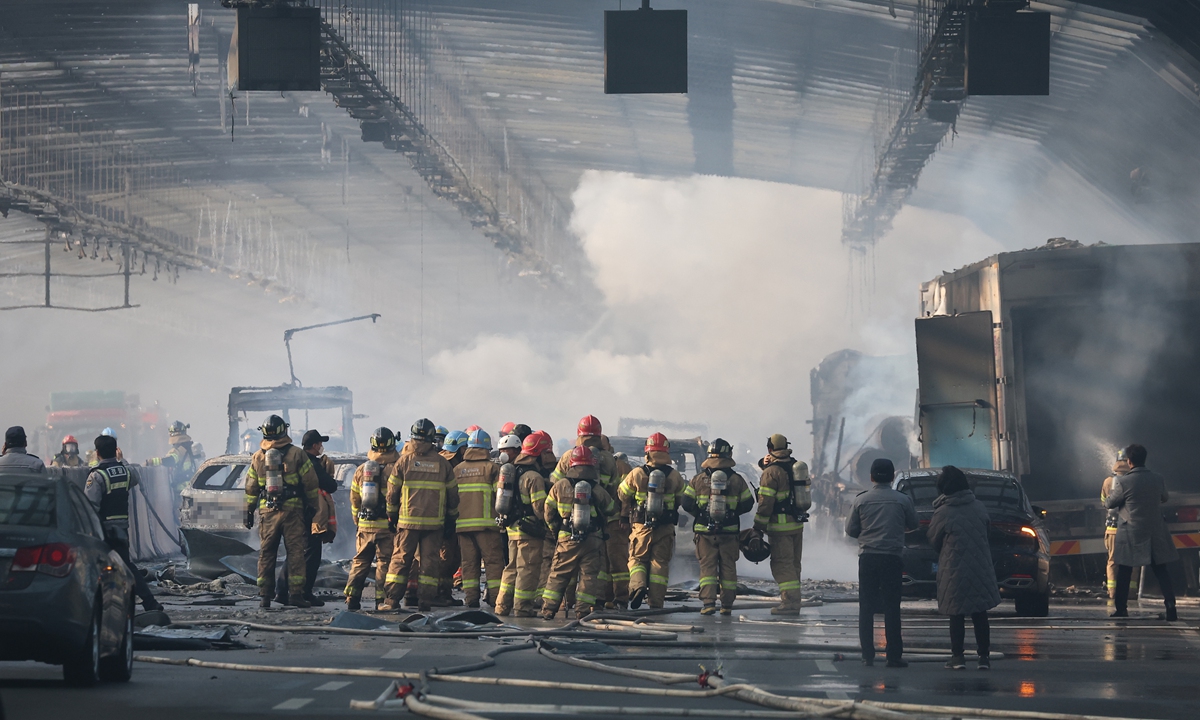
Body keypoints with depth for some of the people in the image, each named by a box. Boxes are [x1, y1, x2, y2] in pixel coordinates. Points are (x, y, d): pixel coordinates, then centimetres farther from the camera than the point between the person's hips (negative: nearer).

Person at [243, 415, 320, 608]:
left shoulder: (258, 457, 6)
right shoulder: (297, 454, -3)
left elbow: (250, 488, 12)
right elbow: (311, 484, -2)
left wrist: (248, 512, 19)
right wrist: (312, 507, 7)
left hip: (267, 512, 3)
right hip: (293, 511, -3)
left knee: (266, 554, 9)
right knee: (295, 552, -1)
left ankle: (265, 594, 8)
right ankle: (296, 593, -7)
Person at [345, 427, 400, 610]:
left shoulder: (361, 469, 6)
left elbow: (354, 500, 14)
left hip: (365, 525, 4)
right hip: (387, 525, -4)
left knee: (360, 561, 12)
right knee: (384, 562, 1)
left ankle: (352, 598, 6)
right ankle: (381, 600, -2)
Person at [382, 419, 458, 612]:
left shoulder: (404, 461, -3)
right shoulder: (442, 463, 1)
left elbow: (392, 492, 1)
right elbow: (453, 493, 7)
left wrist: (392, 515, 15)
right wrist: (450, 518, 19)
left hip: (408, 521, -1)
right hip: (435, 522, 1)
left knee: (400, 559, 5)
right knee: (429, 560, 5)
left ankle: (392, 599, 2)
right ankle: (425, 600, 2)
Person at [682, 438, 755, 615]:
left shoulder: (698, 479, -2)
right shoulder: (737, 480, -1)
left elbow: (687, 504, -1)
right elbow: (747, 504, 4)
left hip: (704, 530, 0)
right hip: (729, 532, 0)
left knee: (707, 566, 3)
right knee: (727, 567, 9)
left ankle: (708, 602, -10)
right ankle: (727, 605, 10)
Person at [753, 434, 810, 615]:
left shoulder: (771, 471, -13)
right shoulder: (797, 466, 10)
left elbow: (766, 501, -15)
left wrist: (759, 525, -9)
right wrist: (766, 466, 13)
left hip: (781, 525, -8)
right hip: (798, 524, 8)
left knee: (781, 564, -6)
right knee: (793, 563, 13)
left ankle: (789, 602, -11)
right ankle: (794, 601, 16)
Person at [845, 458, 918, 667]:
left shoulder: (861, 500, -1)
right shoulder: (902, 500, -3)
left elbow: (851, 530, 3)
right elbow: (912, 524, 11)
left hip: (867, 557, 1)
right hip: (893, 557, -1)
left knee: (866, 608, 7)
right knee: (892, 608, 2)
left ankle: (868, 655, 4)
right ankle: (894, 656, 0)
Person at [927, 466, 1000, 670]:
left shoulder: (942, 513, -12)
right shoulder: (980, 508, 0)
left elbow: (934, 542, 1)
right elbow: (985, 535, 11)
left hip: (954, 572, -3)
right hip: (981, 569, 3)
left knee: (957, 615, 6)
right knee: (980, 614, 9)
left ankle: (958, 656, 4)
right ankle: (983, 656, 8)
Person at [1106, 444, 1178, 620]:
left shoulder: (1123, 482, -14)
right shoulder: (1158, 479, -2)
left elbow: (1109, 504, -1)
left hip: (1131, 535, -3)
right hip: (1156, 535, 3)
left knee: (1124, 573, 8)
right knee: (1161, 571, 6)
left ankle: (1121, 609, 9)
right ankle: (1171, 606, -6)